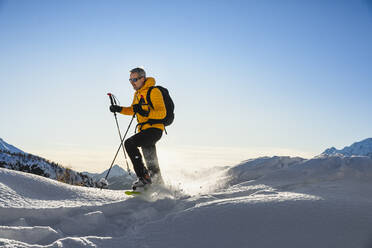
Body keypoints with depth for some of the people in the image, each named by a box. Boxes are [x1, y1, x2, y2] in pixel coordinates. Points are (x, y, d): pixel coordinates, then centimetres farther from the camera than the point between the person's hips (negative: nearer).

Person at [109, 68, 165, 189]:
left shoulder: (154, 91, -11)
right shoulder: (137, 93, 16)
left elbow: (162, 113, -19)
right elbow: (133, 110, 28)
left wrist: (146, 113, -34)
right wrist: (119, 109, 12)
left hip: (154, 129, -9)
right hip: (144, 130, 9)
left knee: (129, 143, -24)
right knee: (151, 163, 16)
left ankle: (144, 177, -22)